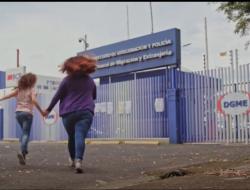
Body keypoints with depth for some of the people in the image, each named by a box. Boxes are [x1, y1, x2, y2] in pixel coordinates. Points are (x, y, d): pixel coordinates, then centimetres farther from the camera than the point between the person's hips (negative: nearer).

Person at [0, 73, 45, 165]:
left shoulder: (19, 89, 12)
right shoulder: (31, 90, -1)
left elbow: (9, 95, 1)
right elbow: (34, 100, -16)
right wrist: (41, 111, -14)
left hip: (18, 112, 5)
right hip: (27, 113, -5)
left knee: (24, 131, 24)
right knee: (26, 134, -5)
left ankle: (24, 150, 18)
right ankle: (22, 151, -24)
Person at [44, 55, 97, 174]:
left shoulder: (67, 80, 2)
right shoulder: (90, 80, 13)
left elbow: (57, 96, 6)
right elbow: (94, 96, 26)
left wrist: (48, 109, 18)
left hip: (69, 113, 0)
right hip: (86, 112, 0)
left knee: (71, 137, 18)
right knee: (80, 137, -13)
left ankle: (73, 159, 35)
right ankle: (78, 160, -33)